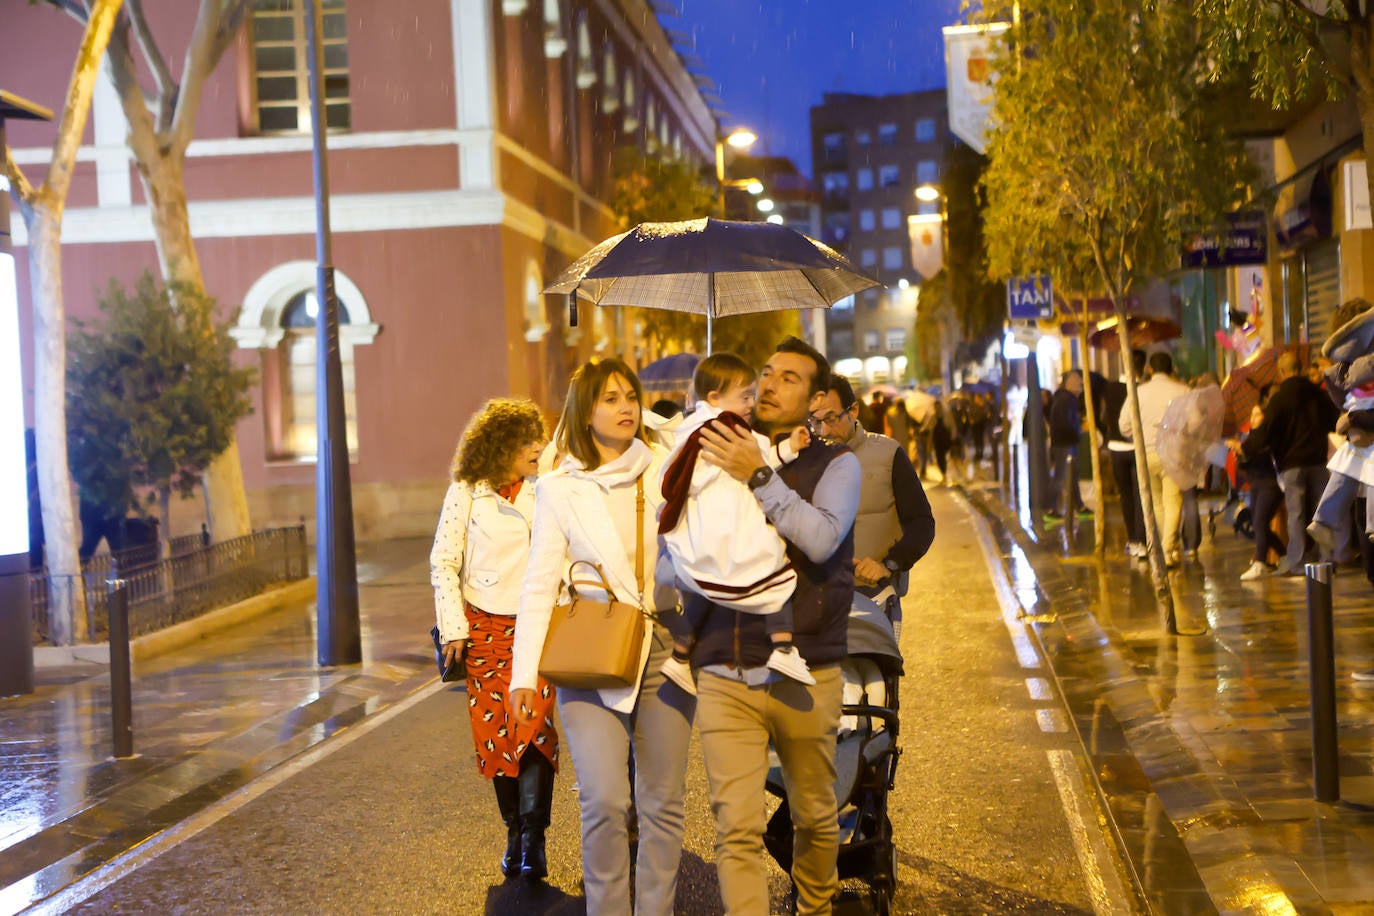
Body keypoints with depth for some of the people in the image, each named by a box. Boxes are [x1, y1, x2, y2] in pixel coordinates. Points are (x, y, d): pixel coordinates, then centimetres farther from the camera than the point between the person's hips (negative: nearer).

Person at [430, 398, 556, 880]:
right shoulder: (466, 493, 2)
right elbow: (443, 562, 4)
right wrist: (453, 627, -2)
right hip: (484, 628, 0)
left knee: (535, 727, -14)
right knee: (494, 735, 2)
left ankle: (533, 840, -9)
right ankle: (514, 834, 15)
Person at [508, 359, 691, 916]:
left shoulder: (665, 470, 6)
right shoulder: (559, 489, 2)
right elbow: (539, 586, 0)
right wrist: (525, 673, -7)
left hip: (664, 649, 2)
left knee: (663, 801, 4)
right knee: (605, 802, -10)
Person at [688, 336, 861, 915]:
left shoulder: (835, 464, 3)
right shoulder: (719, 459, 12)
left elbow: (821, 539, -17)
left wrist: (760, 477, -18)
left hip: (804, 677, -1)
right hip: (724, 677, 2)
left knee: (814, 818, 14)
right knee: (737, 830, -7)